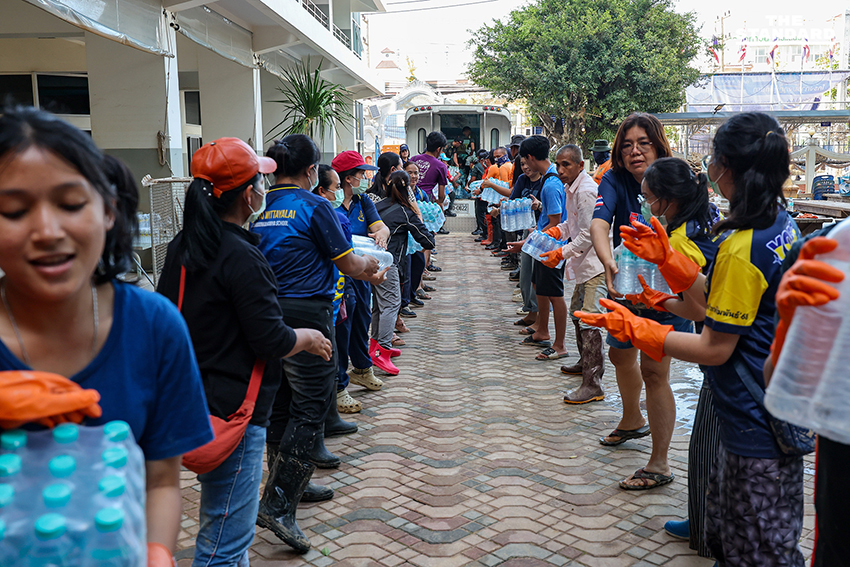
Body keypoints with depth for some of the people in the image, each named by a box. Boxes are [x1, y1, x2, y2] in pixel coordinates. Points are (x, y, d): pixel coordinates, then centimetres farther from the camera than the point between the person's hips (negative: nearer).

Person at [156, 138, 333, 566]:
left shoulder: (182, 247, 6)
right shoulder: (242, 258, -21)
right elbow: (272, 342, -20)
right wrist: (309, 338, -1)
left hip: (191, 399, 9)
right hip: (231, 410, -9)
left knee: (224, 523, 26)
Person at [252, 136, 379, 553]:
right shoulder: (313, 206, -11)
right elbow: (348, 265, -7)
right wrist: (370, 264, 15)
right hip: (306, 317, -7)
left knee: (279, 406, 19)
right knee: (309, 410, 0)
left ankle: (283, 487, 38)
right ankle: (278, 506, -3)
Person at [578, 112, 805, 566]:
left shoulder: (742, 248, -26)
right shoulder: (782, 225, 4)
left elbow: (714, 348, -20)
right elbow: (714, 302, 9)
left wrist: (633, 328, -14)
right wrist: (666, 257, 7)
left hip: (756, 426, -10)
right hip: (778, 413, 10)